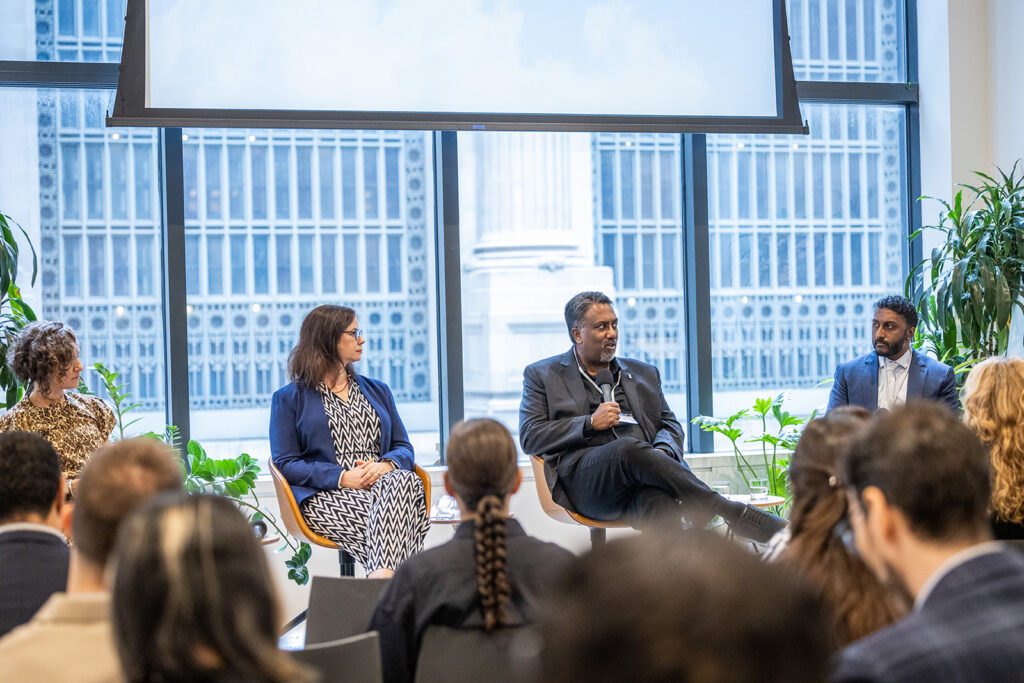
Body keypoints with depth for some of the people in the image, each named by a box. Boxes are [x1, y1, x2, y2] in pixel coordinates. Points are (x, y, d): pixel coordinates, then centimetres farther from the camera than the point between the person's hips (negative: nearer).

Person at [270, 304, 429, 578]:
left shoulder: (378, 391, 26)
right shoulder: (289, 398, 11)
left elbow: (404, 448, 19)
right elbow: (285, 463, 2)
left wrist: (386, 465, -8)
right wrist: (343, 478, -13)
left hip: (382, 482, 3)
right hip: (325, 497, -3)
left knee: (404, 480, -37)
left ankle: (382, 577, -54)